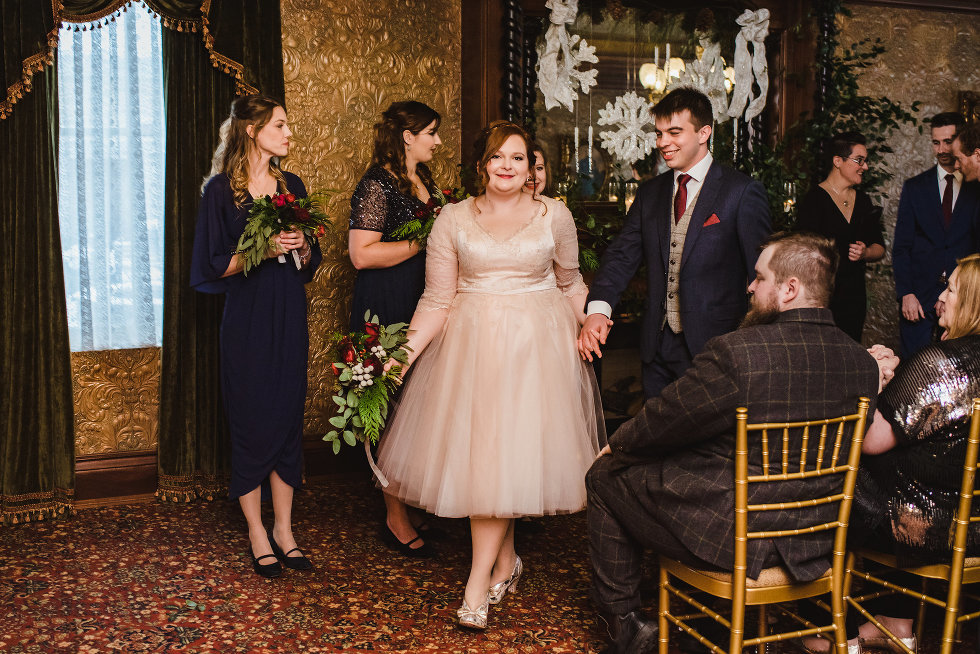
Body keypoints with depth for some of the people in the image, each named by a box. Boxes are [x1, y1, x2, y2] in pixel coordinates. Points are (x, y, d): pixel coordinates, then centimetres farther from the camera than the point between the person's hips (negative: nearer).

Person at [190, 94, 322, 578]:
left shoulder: (292, 186, 10)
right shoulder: (222, 189, -4)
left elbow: (312, 261, 14)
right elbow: (213, 265, -7)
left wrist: (302, 246, -7)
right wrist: (262, 250, -19)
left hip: (289, 319, 5)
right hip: (246, 321, -4)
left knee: (288, 419, 7)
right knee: (252, 424, 1)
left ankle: (283, 529, 18)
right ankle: (257, 534, 14)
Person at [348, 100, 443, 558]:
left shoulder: (425, 181, 15)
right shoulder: (377, 185, -12)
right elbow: (362, 254, -20)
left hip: (421, 305, 8)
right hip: (387, 309, -8)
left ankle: (410, 507, 21)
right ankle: (396, 520, 8)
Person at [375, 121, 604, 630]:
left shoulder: (554, 215, 3)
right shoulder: (454, 219, 3)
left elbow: (570, 283, 15)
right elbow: (437, 299, 1)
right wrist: (404, 352, -7)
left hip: (537, 344, -1)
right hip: (471, 343, 1)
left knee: (507, 453, -6)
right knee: (476, 449, 2)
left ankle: (479, 582, 1)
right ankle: (506, 561, 23)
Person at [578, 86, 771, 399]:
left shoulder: (742, 191, -6)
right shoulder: (650, 193, 11)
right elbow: (622, 254, 5)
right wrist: (598, 308, -13)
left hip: (713, 347, -5)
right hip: (658, 348, 5)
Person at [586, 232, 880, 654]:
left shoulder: (736, 353, -26)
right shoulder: (863, 362, -6)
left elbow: (663, 421, -13)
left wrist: (618, 443, 10)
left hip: (728, 537, -7)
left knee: (605, 475, 14)